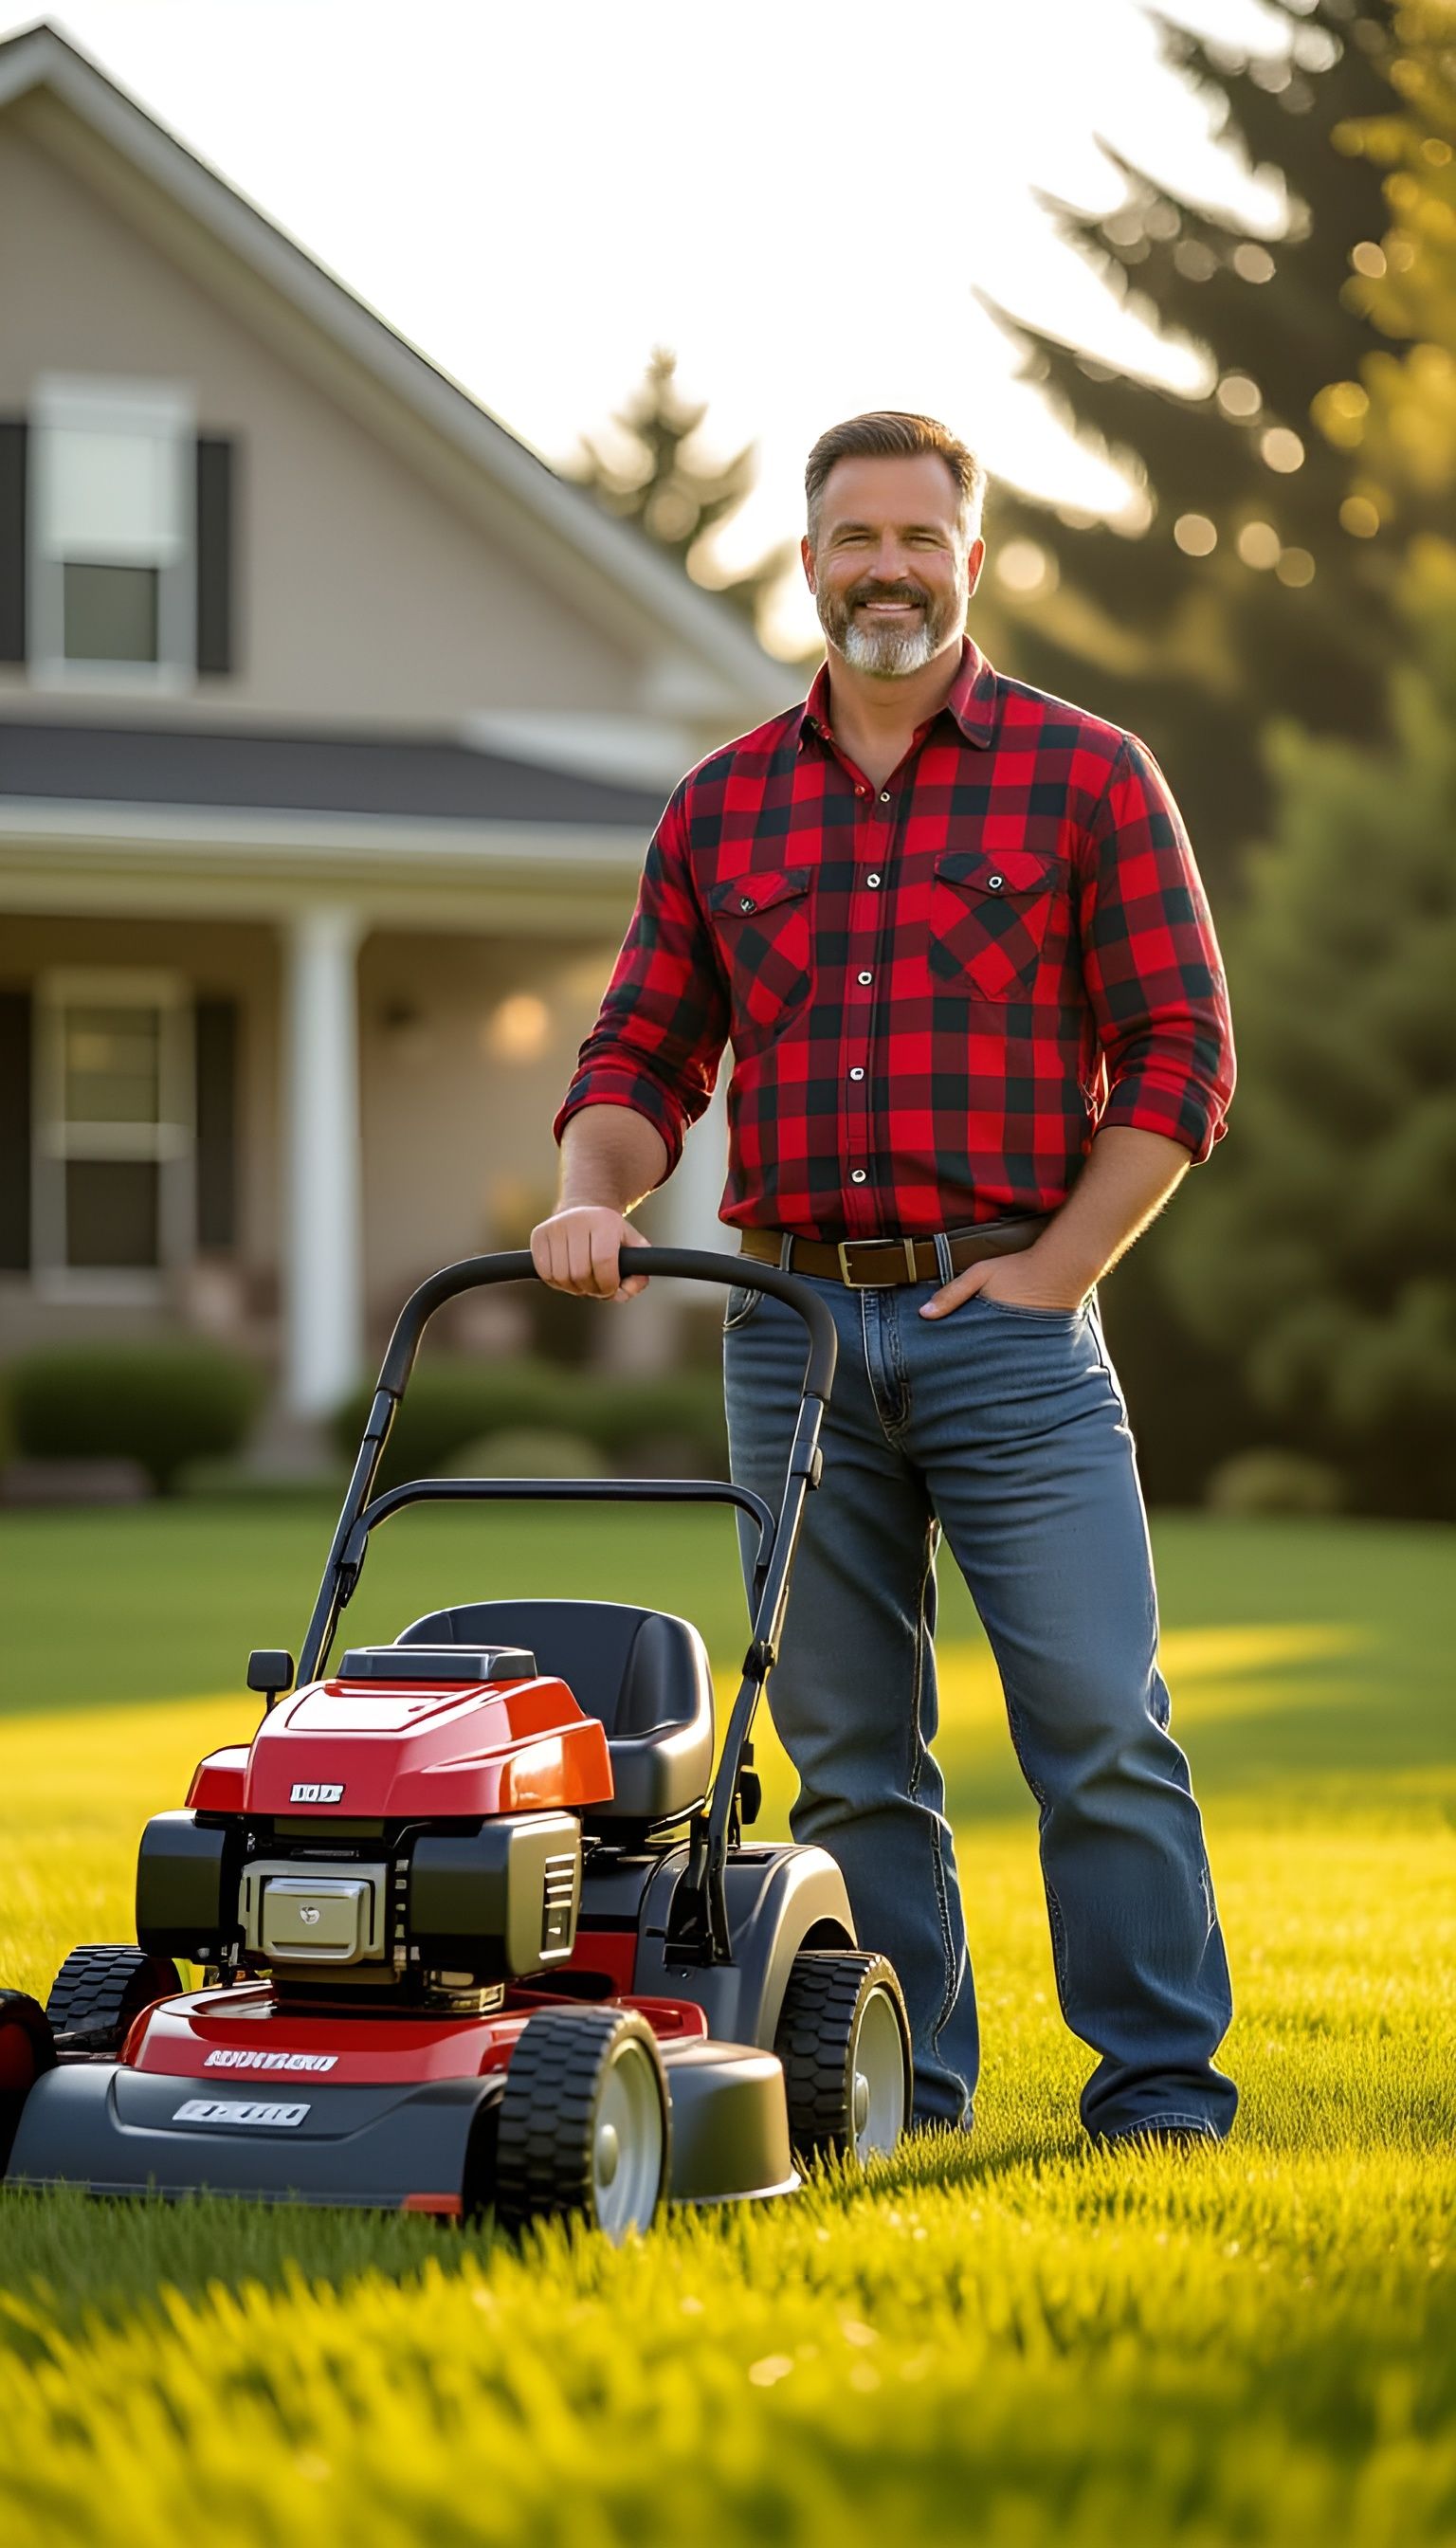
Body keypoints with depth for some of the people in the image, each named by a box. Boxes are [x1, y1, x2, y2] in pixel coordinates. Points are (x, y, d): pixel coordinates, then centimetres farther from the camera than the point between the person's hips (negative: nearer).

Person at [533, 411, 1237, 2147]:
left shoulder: (1088, 778, 2)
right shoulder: (722, 805, 12)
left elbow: (1179, 1058, -1)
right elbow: (644, 1052, 12)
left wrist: (1049, 1274, -9)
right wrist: (592, 1199, -8)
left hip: (1008, 1321, -3)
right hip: (793, 1328, 3)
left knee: (1098, 1721, -7)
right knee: (846, 1743, 6)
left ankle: (1161, 2084, 1)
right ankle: (898, 2079, 14)